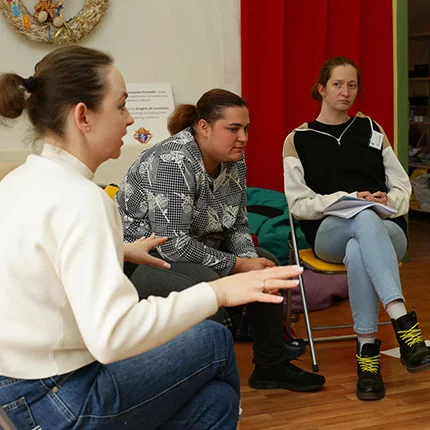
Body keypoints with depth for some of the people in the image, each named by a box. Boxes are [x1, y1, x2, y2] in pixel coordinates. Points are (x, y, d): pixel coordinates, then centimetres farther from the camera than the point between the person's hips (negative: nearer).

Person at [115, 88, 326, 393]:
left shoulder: (234, 162, 1)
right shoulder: (173, 162, -26)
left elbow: (237, 225, 8)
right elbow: (173, 244, -29)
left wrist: (251, 258, -13)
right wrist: (238, 265, -22)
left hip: (195, 253, 10)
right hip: (139, 260, -9)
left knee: (266, 263, 7)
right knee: (208, 284, -34)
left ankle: (272, 366, 17)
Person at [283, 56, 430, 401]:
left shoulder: (371, 129, 20)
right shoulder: (298, 140, 13)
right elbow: (299, 204, 3)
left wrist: (390, 200, -7)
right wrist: (346, 199, -13)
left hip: (386, 230, 2)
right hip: (329, 233, -1)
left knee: (358, 251, -39)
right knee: (366, 218, -41)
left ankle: (367, 351, -39)